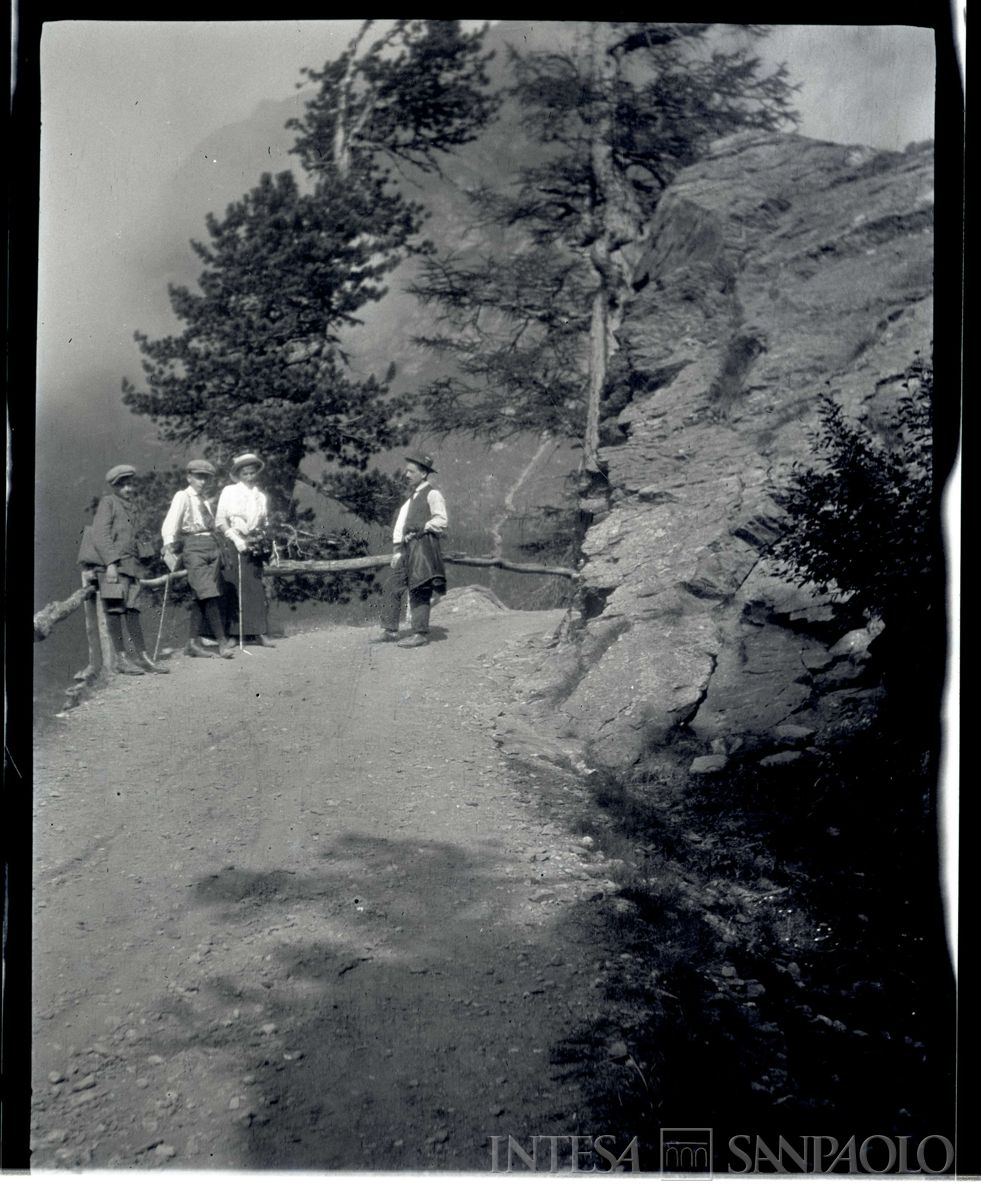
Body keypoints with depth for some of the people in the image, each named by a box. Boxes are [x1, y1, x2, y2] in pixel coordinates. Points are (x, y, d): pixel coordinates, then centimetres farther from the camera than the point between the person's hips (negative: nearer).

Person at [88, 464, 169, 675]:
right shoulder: (108, 502, 1)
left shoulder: (134, 507, 22)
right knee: (115, 608, -7)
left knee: (132, 610, 5)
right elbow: (100, 535, -8)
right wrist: (111, 563, -16)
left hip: (131, 564, 6)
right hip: (111, 563, -6)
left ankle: (141, 656, 6)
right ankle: (121, 659, -6)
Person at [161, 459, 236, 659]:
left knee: (201, 597, 6)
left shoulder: (207, 500, 19)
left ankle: (194, 642, 9)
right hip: (193, 545, -7)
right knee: (208, 594, -13)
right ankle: (221, 640, -11)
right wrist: (169, 544, -21)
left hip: (212, 544, 7)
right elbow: (170, 524, -10)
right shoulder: (182, 497, 0)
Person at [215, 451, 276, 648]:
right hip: (233, 544, -3)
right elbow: (220, 520, 0)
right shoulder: (229, 492, 3)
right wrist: (237, 539, -10)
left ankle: (259, 632, -2)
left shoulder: (261, 496, 14)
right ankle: (231, 633, 2)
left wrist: (263, 541, -2)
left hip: (253, 545, 3)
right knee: (233, 587, -3)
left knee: (256, 587, -2)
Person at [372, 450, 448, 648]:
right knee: (393, 585, 7)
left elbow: (441, 521, -14)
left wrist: (419, 529, -12)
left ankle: (420, 634, 0)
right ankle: (390, 630, 13)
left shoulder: (432, 494, -4)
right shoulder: (412, 497, 22)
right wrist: (397, 549, 9)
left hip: (424, 546, -9)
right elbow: (401, 522, 18)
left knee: (419, 591, -7)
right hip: (408, 547, 9)